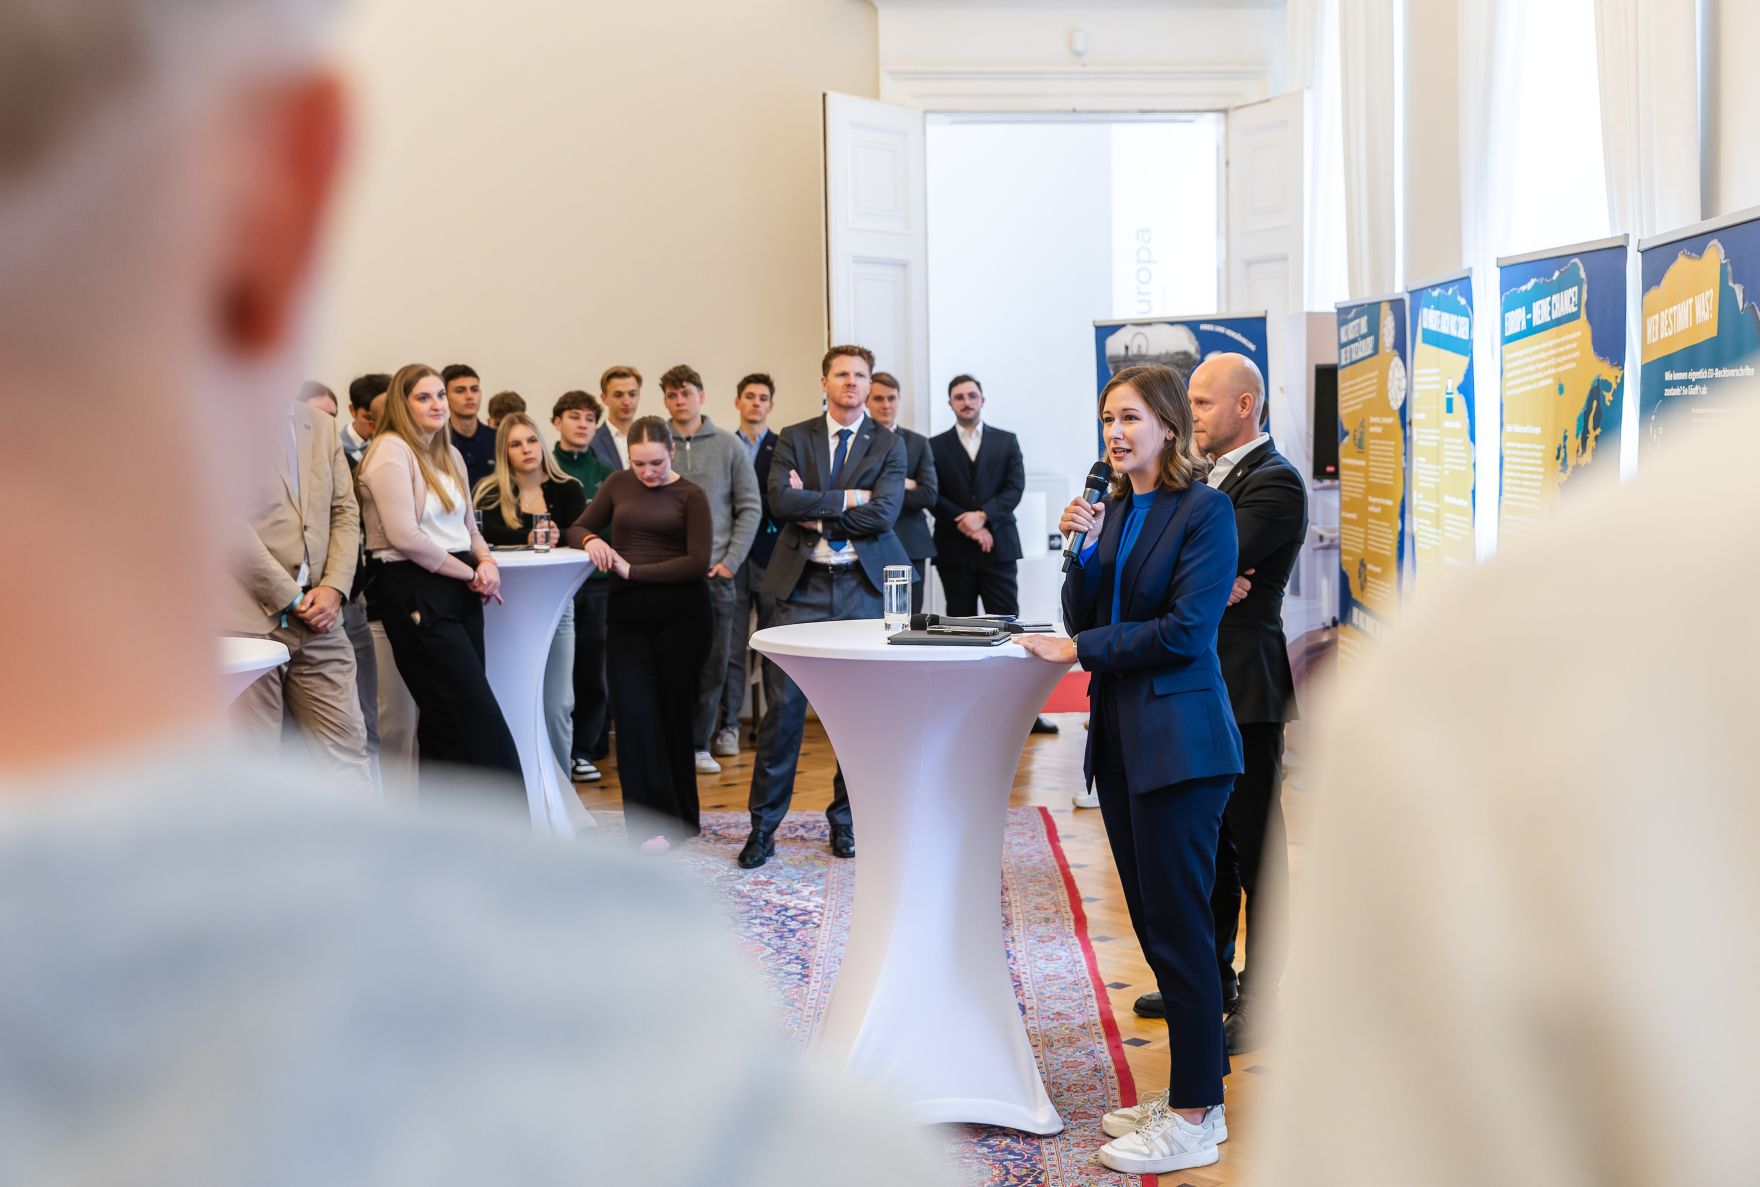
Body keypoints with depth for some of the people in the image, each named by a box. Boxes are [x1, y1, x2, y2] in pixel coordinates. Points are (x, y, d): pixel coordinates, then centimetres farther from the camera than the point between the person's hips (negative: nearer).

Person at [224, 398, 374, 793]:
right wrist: (291, 597, -11)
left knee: (349, 752, 4)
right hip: (250, 616, -5)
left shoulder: (322, 424, 15)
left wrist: (334, 587, -2)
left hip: (318, 617, 6)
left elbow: (345, 512, 13)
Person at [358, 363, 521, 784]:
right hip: (415, 593, -8)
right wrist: (471, 574, -11)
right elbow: (404, 536, -17)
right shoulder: (391, 450, -9)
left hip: (459, 591, 8)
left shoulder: (450, 455, 16)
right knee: (482, 722, -9)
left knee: (447, 721, 11)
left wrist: (486, 562, -1)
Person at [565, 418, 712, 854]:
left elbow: (698, 561, -10)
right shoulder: (618, 484, 10)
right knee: (634, 712, -8)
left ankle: (681, 814, 20)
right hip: (628, 613, 3)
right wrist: (591, 540, -8)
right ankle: (654, 820, -3)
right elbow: (578, 528, 16)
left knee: (674, 711, 5)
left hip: (680, 613, -2)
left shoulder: (690, 495, 0)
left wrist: (633, 570, -14)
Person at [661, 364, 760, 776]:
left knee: (713, 664, 5)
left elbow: (749, 507, 4)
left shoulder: (729, 446, 4)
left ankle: (699, 744, 16)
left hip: (715, 572, 1)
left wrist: (730, 561, -4)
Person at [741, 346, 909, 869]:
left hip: (864, 585, 1)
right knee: (783, 703, -3)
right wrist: (848, 498, -11)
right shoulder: (794, 438, 7)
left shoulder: (889, 446, 6)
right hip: (803, 585, 0)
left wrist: (816, 513, -8)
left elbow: (883, 514, -9)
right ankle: (764, 824, 6)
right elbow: (780, 501, -10)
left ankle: (845, 818, 19)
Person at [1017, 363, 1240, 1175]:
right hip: (1120, 735, 8)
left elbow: (1186, 628, -17)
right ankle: (1188, 1089, 25)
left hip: (1178, 740, -8)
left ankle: (1197, 1117, 7)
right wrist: (1084, 548, -6)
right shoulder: (1114, 510, 12)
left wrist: (1080, 649, -12)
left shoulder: (1205, 510, -9)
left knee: (1179, 927, -3)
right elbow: (1084, 617, 9)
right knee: (1154, 924, 13)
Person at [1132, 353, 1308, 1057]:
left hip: (1243, 687, -9)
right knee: (1207, 839, 17)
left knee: (1255, 846, 0)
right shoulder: (1214, 476, 16)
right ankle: (1212, 979, 30)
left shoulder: (1273, 483, -14)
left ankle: (1261, 1001, 10)